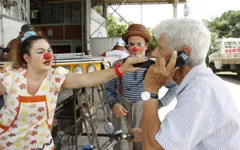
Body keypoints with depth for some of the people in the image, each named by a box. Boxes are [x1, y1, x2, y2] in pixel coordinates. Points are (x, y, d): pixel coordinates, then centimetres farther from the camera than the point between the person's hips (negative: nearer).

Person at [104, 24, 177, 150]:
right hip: (122, 114, 1)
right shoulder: (118, 65, -2)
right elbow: (107, 89, 7)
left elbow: (174, 87, -1)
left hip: (146, 113, 0)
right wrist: (113, 104, -10)